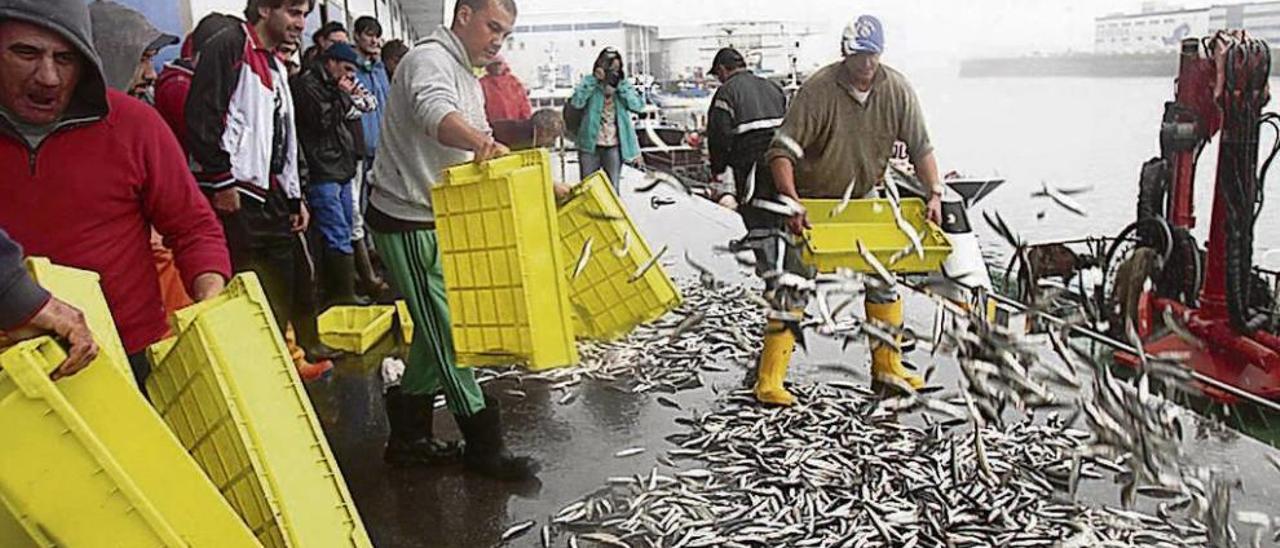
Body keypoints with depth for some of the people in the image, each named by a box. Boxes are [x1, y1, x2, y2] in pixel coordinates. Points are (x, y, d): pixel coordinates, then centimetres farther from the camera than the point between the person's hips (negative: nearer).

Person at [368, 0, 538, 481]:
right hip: (408, 222, -10)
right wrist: (481, 142, -58)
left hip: (437, 222, 10)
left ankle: (407, 438, 26)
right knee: (447, 335, -3)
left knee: (437, 331, 15)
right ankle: (483, 445, 9)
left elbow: (481, 159, 21)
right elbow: (434, 113, -39)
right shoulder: (430, 59, -15)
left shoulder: (469, 80, 17)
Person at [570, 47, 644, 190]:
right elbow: (576, 102, -18)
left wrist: (620, 85, -17)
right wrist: (595, 80, -20)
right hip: (590, 146, -1)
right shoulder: (589, 82, -1)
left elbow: (638, 105, -12)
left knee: (612, 189, 8)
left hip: (614, 147, 1)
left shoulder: (624, 85, 4)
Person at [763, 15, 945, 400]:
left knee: (882, 282, 8)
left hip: (864, 199, 5)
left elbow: (920, 147, -5)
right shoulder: (819, 89, -22)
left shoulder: (896, 90, -9)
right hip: (813, 202, -5)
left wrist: (935, 194, -19)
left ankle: (888, 368, 23)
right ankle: (770, 378, -3)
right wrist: (792, 202, -39)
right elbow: (782, 150, -27)